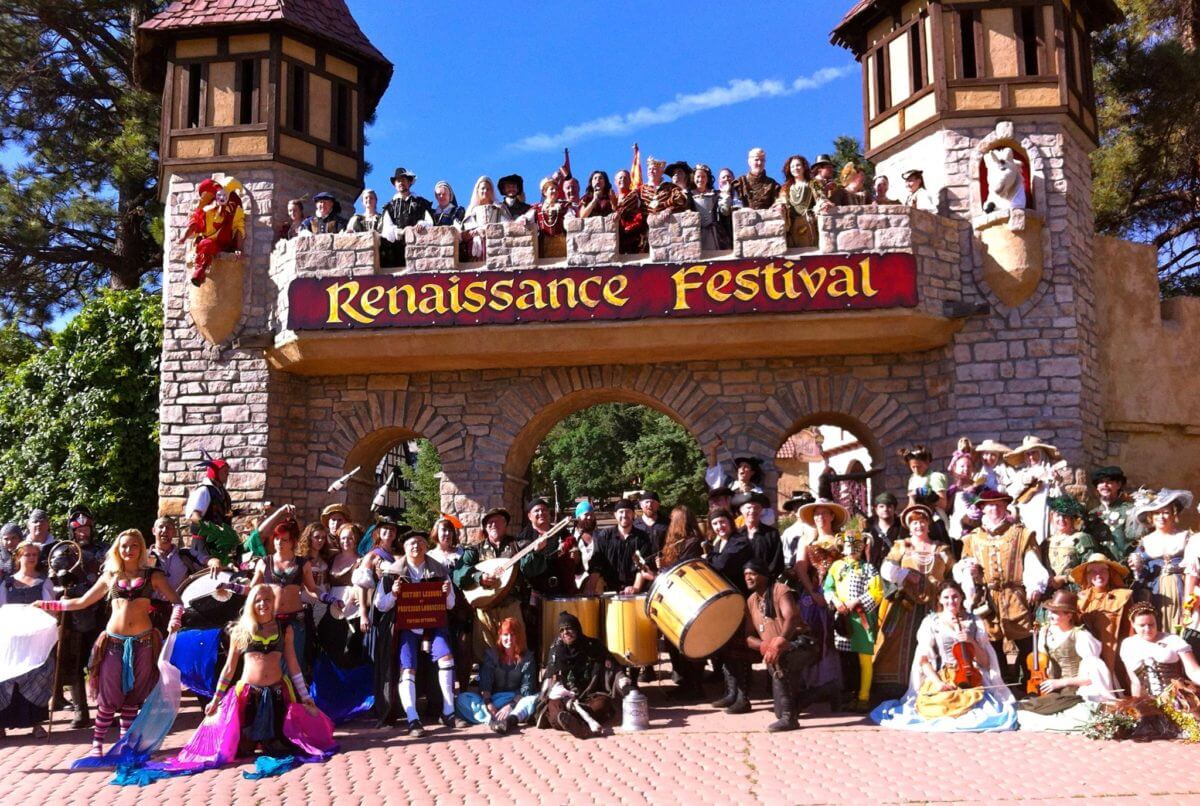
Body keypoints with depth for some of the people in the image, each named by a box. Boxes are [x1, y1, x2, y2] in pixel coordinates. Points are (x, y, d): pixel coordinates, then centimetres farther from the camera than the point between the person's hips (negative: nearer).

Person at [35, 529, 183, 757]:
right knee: (108, 696, 0)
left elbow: (176, 601, 0)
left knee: (133, 695, 5)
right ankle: (97, 743, 10)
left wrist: (175, 619, -20)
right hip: (114, 642, 1)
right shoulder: (110, 576, 10)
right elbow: (82, 602, 17)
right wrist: (46, 605, 15)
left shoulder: (152, 575, 4)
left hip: (143, 641, -1)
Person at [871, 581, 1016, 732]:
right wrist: (937, 682, -15)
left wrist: (972, 642, -5)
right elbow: (923, 659, 1)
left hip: (970, 680, 2)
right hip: (941, 681, -1)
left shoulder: (974, 622, 11)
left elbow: (985, 662, 13)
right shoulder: (931, 622, 5)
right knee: (939, 704, -29)